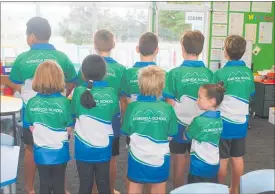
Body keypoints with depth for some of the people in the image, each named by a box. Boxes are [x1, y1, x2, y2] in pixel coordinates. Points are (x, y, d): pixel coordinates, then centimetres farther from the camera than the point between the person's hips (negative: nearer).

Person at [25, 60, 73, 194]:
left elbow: (31, 128, -1)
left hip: (41, 152, 2)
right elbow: (69, 128, -8)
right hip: (59, 152, -2)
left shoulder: (32, 103, -11)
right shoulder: (64, 102, -18)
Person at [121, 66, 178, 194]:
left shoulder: (132, 107, -14)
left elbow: (127, 132, -3)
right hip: (160, 159, 0)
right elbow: (170, 136, -4)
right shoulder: (167, 108, -14)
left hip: (137, 158, 0)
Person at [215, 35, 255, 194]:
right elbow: (249, 96, 11)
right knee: (238, 158, 15)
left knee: (222, 160, 6)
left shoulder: (220, 73, -16)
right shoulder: (248, 73, -1)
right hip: (241, 123, 5)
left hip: (224, 123, -4)